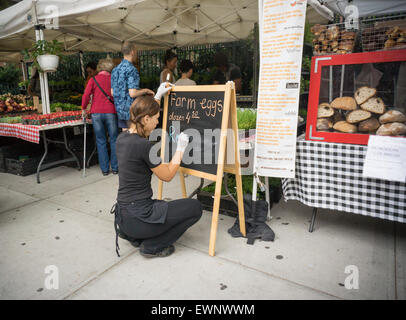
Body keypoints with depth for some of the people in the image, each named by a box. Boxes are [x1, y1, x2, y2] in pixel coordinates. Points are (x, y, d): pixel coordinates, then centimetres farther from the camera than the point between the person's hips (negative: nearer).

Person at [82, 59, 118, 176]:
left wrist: (84, 109, 9)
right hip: (111, 112, 0)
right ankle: (114, 167, 11)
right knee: (114, 140, 9)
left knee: (101, 141, 7)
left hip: (96, 113, 0)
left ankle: (104, 169, 10)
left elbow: (86, 95, -4)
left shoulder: (93, 79, 4)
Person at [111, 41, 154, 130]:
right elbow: (133, 93, -21)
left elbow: (112, 92, 14)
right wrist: (146, 91, -6)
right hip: (131, 110, -8)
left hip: (119, 109, 8)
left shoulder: (115, 69, 10)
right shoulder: (131, 69, -15)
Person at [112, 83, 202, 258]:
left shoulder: (122, 138, 3)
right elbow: (167, 175, -9)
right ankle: (152, 246, 4)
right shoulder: (143, 145, -23)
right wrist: (180, 148, 0)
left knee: (165, 206, 31)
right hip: (138, 216, -9)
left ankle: (132, 234, 18)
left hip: (123, 214, 9)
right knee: (195, 207, 3)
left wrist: (158, 96, 28)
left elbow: (143, 114, 25)